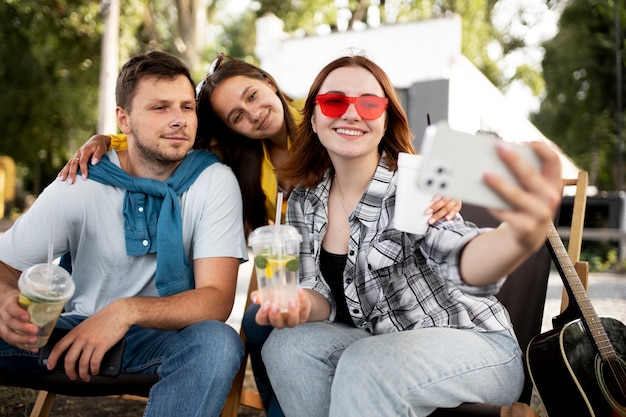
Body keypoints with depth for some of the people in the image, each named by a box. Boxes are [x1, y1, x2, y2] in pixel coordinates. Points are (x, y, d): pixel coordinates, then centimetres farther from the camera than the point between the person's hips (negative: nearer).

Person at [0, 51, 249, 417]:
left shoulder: (214, 181, -11)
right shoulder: (79, 185, -6)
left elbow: (216, 299, -17)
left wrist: (127, 311, -34)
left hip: (164, 336, 0)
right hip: (78, 330, 1)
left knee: (217, 342, -35)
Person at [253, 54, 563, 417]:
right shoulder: (304, 203, -1)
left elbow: (460, 257, -38)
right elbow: (325, 294, 3)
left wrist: (522, 239, -62)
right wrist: (302, 305, -23)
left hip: (474, 344, -5)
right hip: (383, 346, 5)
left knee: (363, 368, -31)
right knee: (289, 344, -19)